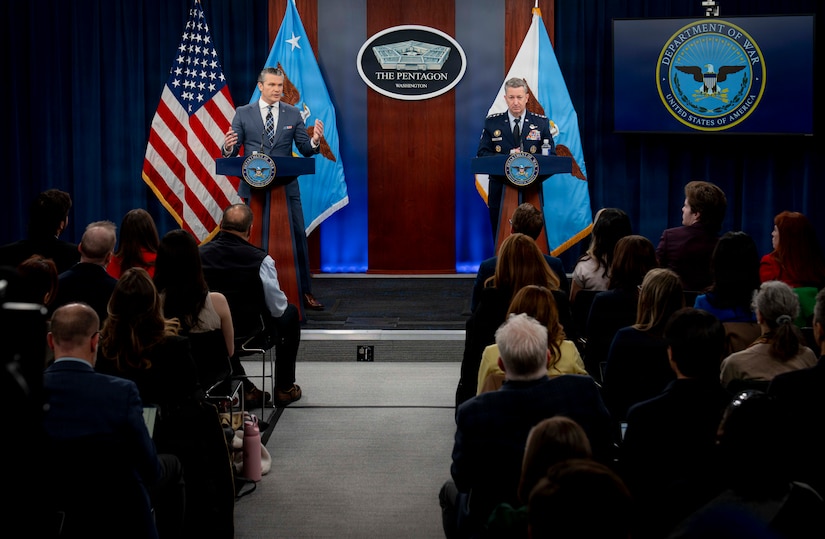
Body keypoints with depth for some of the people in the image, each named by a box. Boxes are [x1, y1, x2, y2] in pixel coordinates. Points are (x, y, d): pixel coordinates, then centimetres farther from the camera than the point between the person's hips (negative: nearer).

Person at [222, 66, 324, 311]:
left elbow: (306, 150, 2)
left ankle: (304, 292, 8)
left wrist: (315, 141, -19)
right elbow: (233, 151, 1)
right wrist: (229, 147, -23)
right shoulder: (243, 113, 2)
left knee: (298, 237, 0)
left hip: (286, 187, 1)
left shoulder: (293, 114, 5)